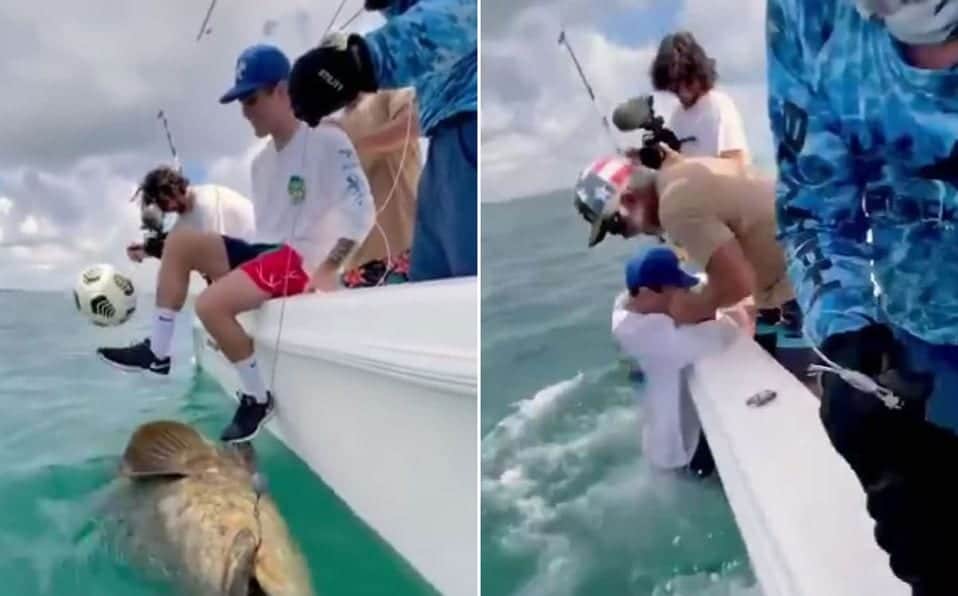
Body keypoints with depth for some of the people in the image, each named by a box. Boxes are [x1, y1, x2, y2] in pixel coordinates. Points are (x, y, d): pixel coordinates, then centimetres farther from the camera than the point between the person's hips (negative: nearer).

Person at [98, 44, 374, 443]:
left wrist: (327, 270, -23)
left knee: (211, 303, -24)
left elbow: (361, 211, -17)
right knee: (180, 242, -1)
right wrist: (228, 268, 11)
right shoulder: (262, 161, 17)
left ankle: (257, 398, -7)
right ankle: (157, 352, 2)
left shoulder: (327, 141, -9)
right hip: (269, 252, 9)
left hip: (304, 260, -9)